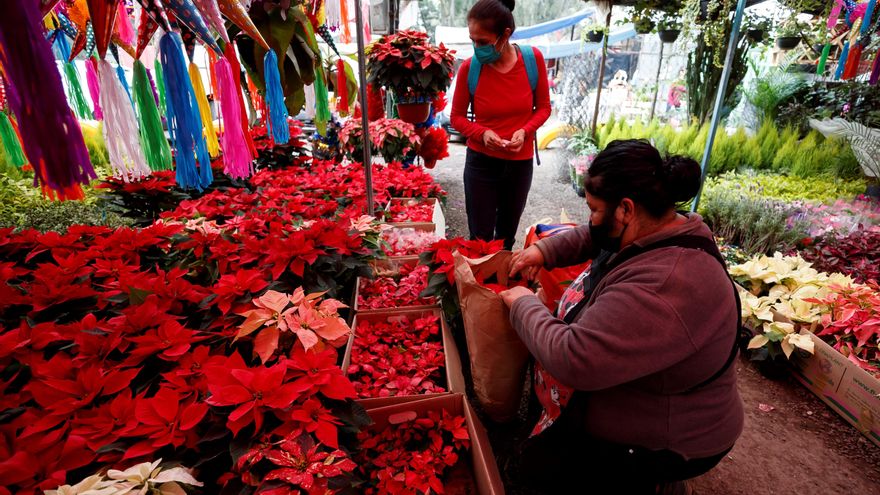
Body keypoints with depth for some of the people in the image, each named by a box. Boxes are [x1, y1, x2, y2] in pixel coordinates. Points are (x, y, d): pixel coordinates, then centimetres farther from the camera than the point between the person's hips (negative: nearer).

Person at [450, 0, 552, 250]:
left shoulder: (533, 59, -9)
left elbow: (543, 107, 2)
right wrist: (482, 133, -20)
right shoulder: (469, 68, -12)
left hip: (521, 162, 2)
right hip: (481, 162, -1)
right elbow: (457, 116, -1)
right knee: (480, 238, 5)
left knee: (507, 235, 18)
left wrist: (525, 131, -18)